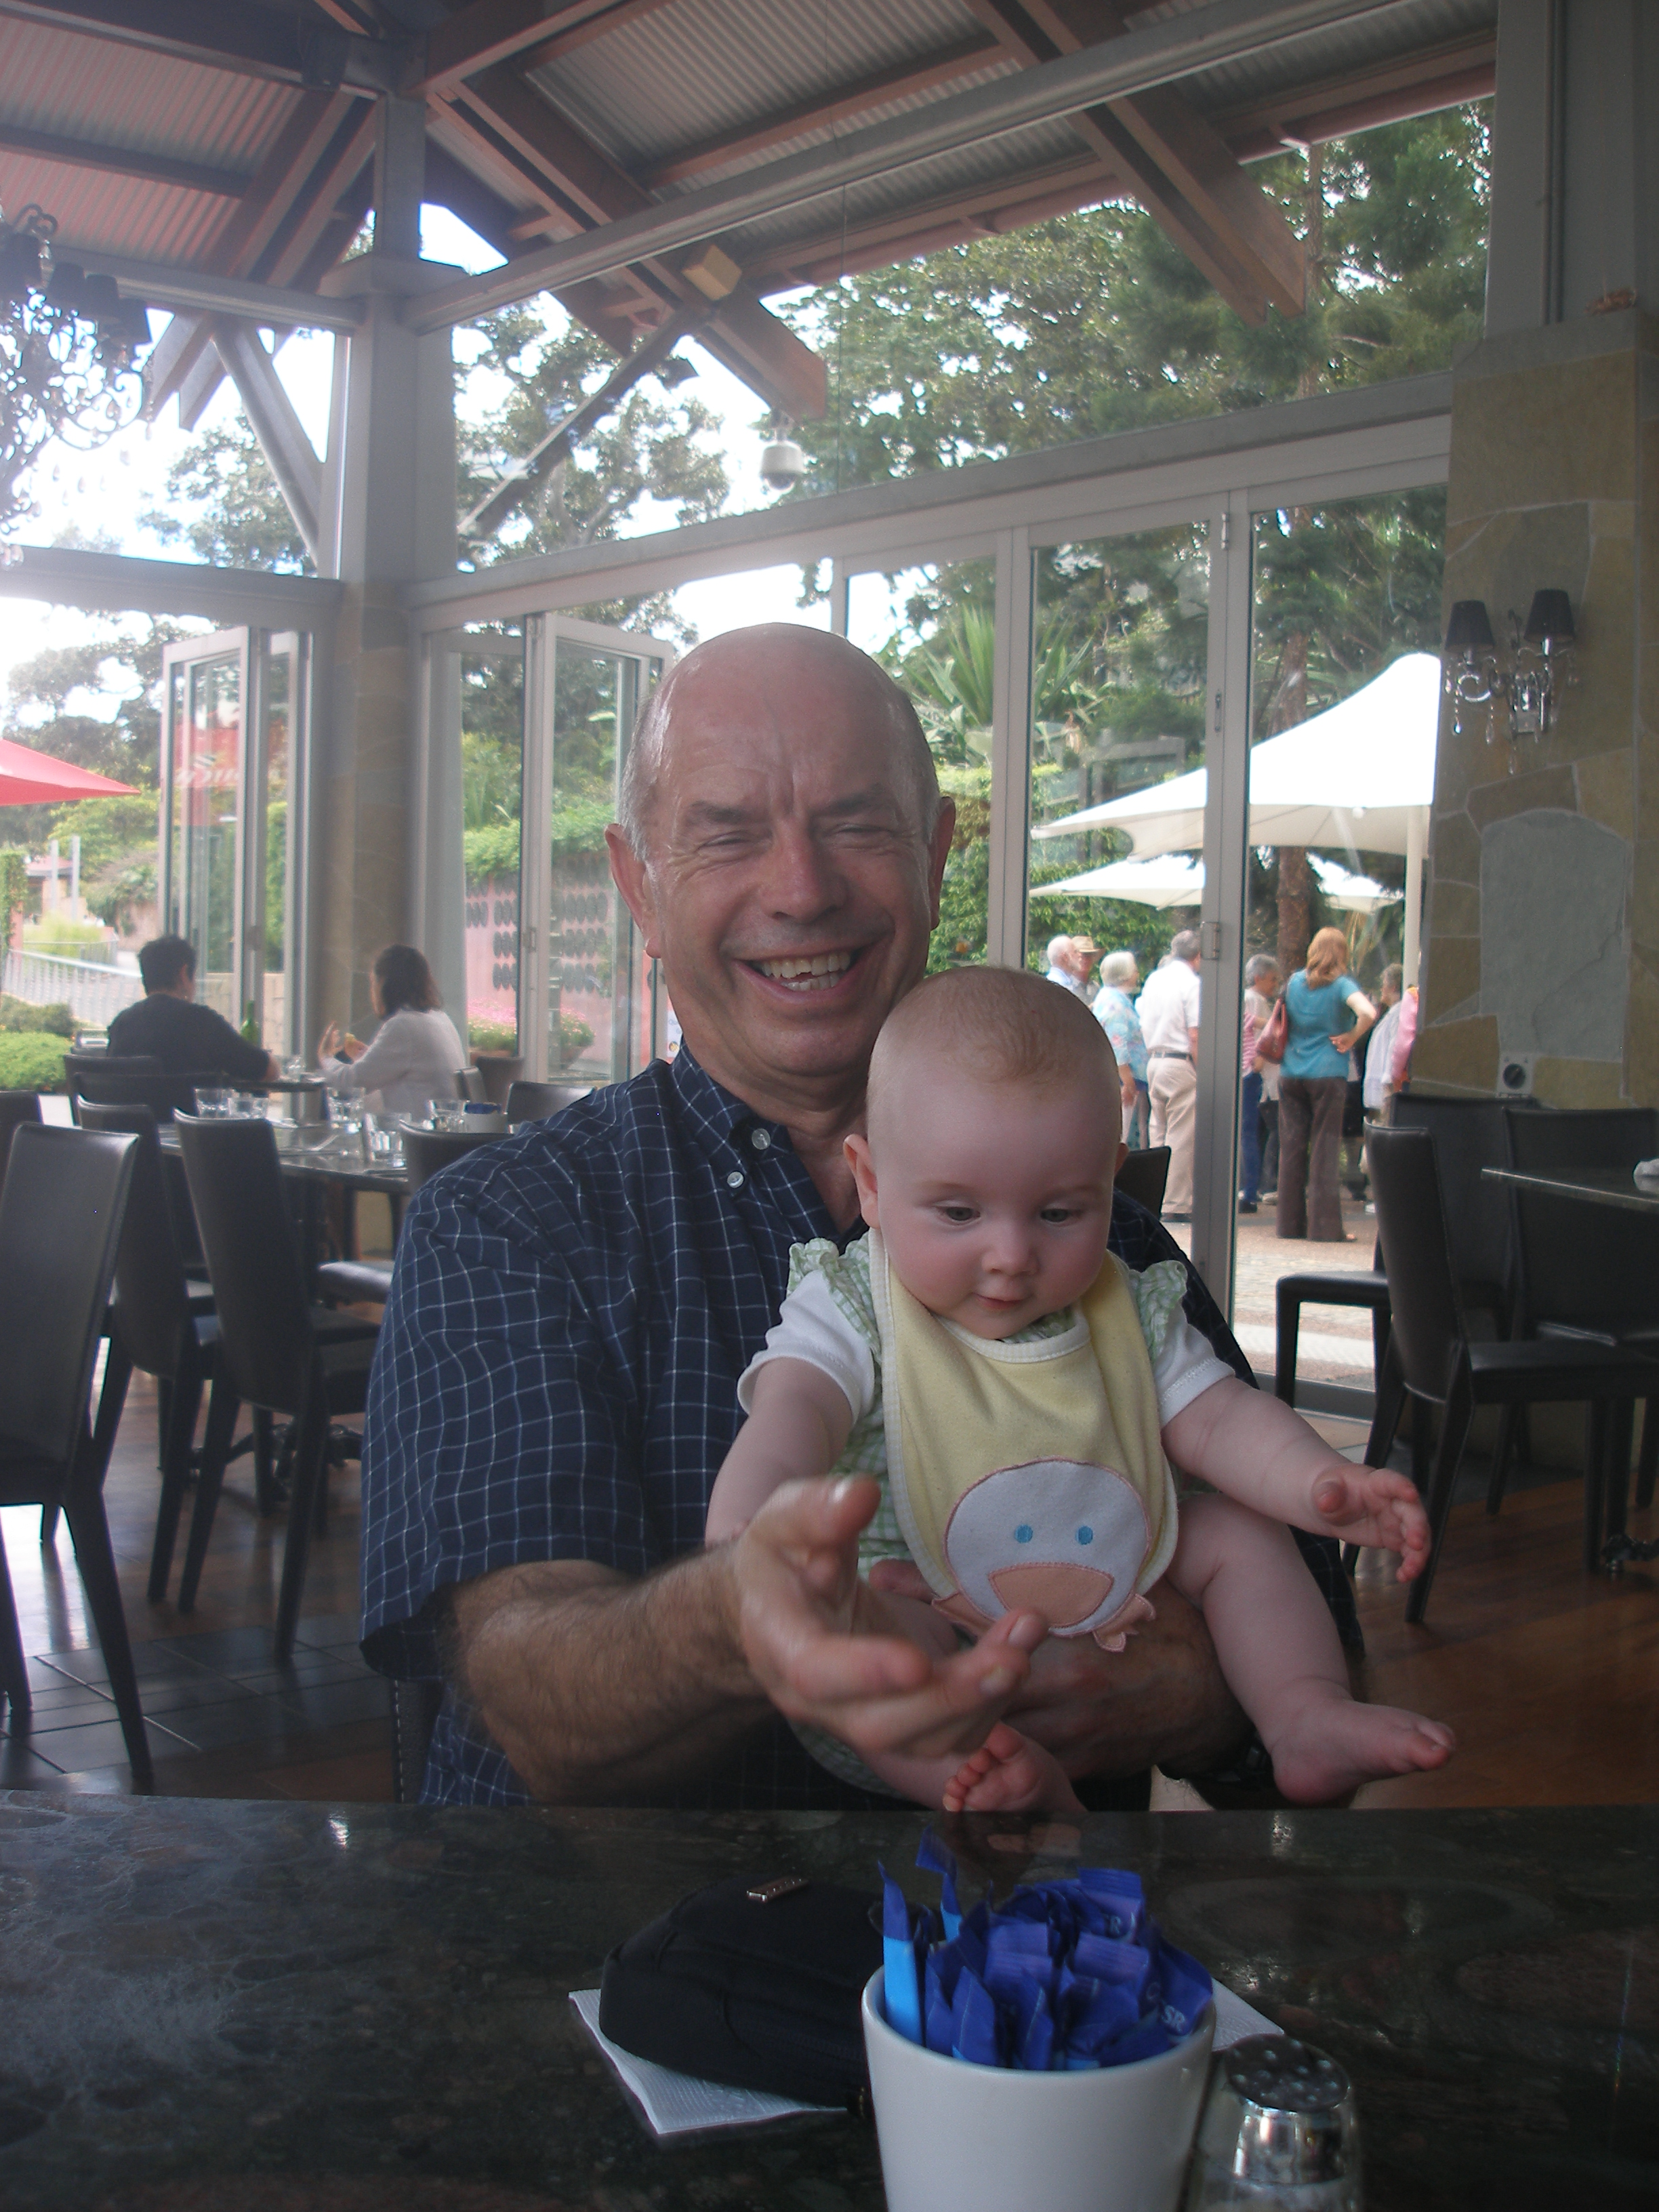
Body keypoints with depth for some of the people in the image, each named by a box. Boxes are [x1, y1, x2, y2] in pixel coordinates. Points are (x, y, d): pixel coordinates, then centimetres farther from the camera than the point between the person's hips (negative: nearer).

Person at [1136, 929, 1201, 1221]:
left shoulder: (1153, 979, 11)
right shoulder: (1191, 983, -11)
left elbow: (1142, 1024, 14)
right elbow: (1195, 1034, -16)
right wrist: (1203, 1071, -11)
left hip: (1153, 1061, 8)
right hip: (1181, 1063, -8)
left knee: (1158, 1133, 13)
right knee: (1181, 1137, -4)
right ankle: (1176, 1205, -4)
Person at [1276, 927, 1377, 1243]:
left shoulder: (1294, 982, 6)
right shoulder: (1341, 985, -9)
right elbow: (1368, 1013, -24)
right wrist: (1350, 1038, -10)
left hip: (1291, 1074, 4)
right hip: (1328, 1075, -4)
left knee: (1291, 1146, 8)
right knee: (1324, 1149, 0)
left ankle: (1289, 1222, 12)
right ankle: (1324, 1226, -1)